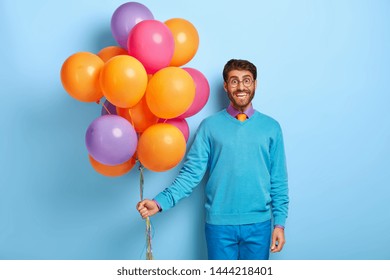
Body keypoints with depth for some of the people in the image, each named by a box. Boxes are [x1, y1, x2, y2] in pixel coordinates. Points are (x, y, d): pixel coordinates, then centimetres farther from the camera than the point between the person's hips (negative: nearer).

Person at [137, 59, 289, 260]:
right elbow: (191, 173, -6)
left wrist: (279, 223, 1)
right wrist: (160, 202, -18)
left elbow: (278, 180, 4)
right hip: (219, 224, -1)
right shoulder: (209, 126, -1)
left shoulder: (271, 127, 3)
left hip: (259, 224, 1)